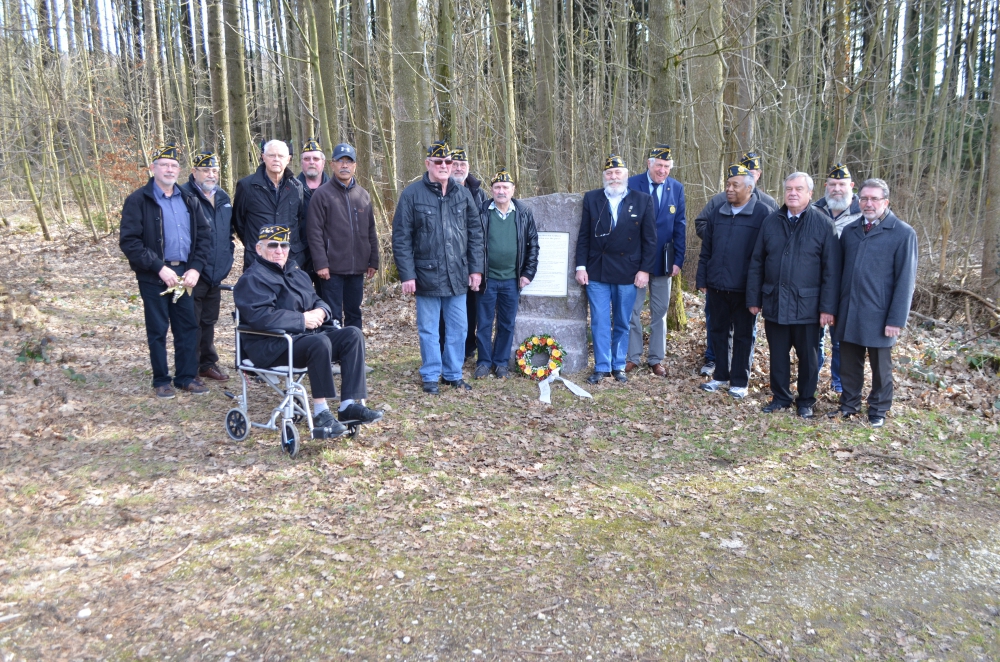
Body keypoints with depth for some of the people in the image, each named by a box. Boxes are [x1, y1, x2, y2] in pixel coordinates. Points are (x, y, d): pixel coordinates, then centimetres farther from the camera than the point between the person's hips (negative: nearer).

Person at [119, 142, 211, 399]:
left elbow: (204, 234, 9)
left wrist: (196, 268, -5)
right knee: (158, 330, 5)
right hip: (154, 277, -4)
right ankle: (161, 381, 17)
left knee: (188, 327, 7)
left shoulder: (188, 200, 10)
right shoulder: (138, 200, -4)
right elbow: (128, 241, -11)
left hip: (185, 274, 4)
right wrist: (159, 268, -17)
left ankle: (187, 377, 20)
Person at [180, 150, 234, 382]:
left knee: (209, 321, 16)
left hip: (216, 273, 7)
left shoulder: (223, 198, 13)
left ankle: (208, 363, 27)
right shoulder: (184, 195, -10)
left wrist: (227, 259, 14)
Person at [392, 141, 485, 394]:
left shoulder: (463, 193, 8)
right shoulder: (412, 194, -4)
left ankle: (453, 374, 25)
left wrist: (476, 268, 5)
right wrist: (407, 274, -11)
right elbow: (401, 237, -6)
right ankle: (430, 376, 20)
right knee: (429, 330, 7)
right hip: (427, 275, -3)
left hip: (457, 276, 4)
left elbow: (475, 233, 10)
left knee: (458, 328, 10)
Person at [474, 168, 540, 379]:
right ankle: (484, 362, 21)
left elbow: (533, 245, 5)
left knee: (507, 324, 9)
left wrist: (528, 273, 0)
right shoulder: (481, 212, -4)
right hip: (487, 278, -1)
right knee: (484, 323, 7)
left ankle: (501, 362, 23)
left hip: (511, 280, 1)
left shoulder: (524, 213, 1)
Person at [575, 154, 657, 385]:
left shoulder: (643, 200, 1)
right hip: (596, 271, 1)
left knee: (622, 323, 10)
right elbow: (584, 236, 4)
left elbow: (649, 238, 0)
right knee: (600, 323, 3)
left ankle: (619, 366, 21)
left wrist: (645, 269, -6)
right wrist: (581, 266, -2)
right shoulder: (591, 198, 4)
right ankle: (602, 367, 12)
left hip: (628, 272, 0)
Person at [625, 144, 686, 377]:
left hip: (663, 260, 2)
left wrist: (678, 260, -4)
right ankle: (633, 357, 16)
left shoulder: (676, 188, 2)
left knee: (659, 312, 9)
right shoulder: (632, 184, -5)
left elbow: (680, 226, 3)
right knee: (632, 310, 5)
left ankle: (656, 359, 19)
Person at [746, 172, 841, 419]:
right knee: (778, 354, 12)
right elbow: (756, 264, 8)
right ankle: (780, 397, 28)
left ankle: (806, 401, 25)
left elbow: (831, 269, -6)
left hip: (807, 305, -3)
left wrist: (828, 307, -10)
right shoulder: (771, 222, 6)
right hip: (774, 304, 3)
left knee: (808, 357, 9)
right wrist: (753, 299, 6)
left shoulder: (822, 223, -4)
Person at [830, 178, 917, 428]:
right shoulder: (849, 231, 8)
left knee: (880, 367, 11)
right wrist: (834, 308, 6)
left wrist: (896, 320, -13)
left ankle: (878, 410, 26)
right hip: (848, 313, 4)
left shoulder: (903, 234, -7)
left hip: (878, 316, -4)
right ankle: (849, 405, 29)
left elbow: (905, 280, -9)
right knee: (849, 364, 13)